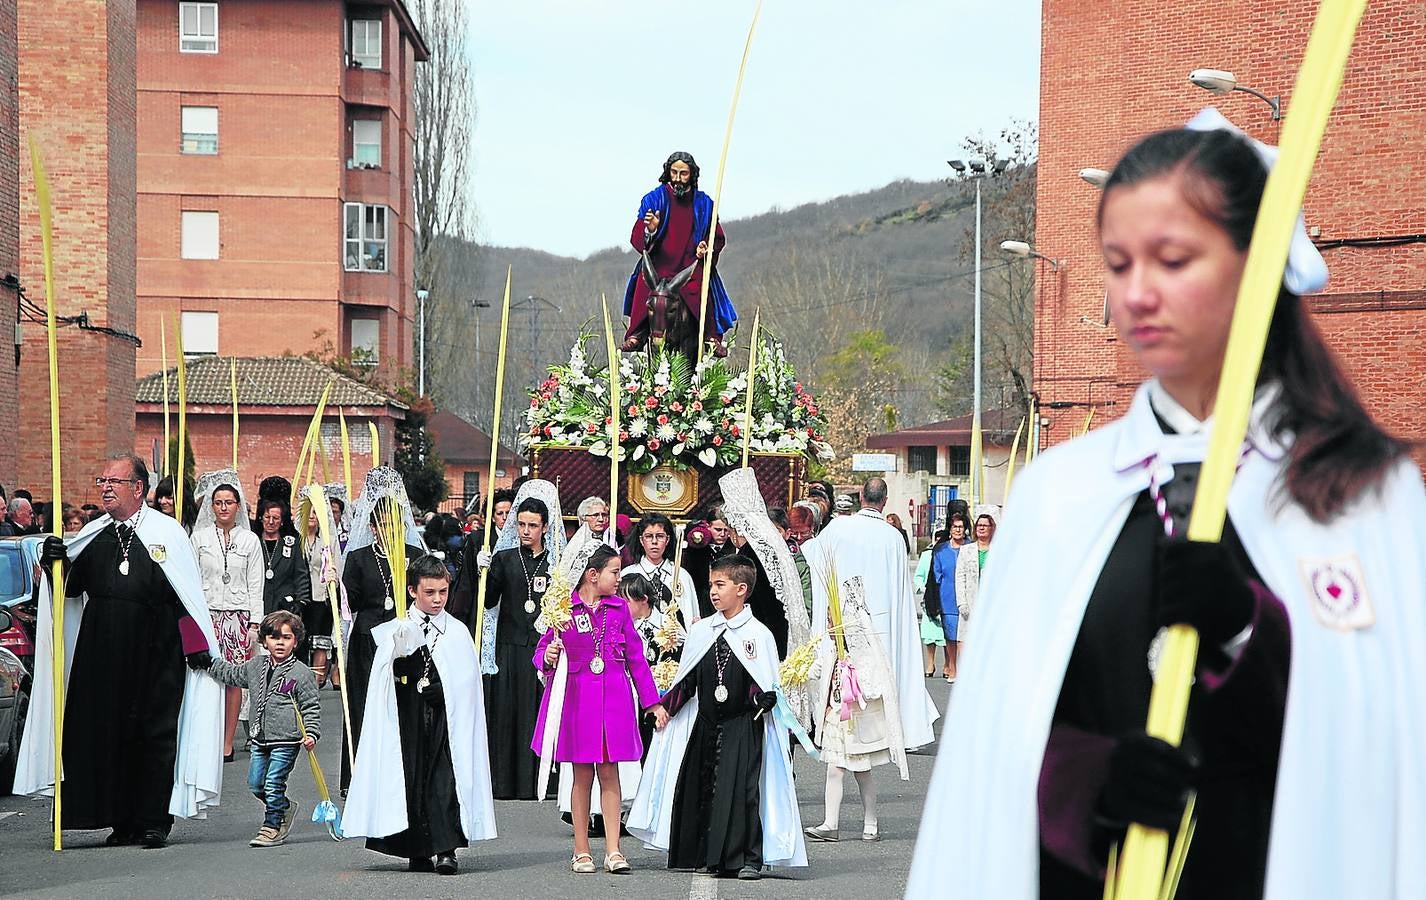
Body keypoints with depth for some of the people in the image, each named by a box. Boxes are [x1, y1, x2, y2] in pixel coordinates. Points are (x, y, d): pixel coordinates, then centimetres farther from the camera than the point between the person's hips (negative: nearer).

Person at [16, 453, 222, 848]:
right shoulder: (92, 535, 11)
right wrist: (56, 564, -4)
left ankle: (154, 820, 5)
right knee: (107, 734, 4)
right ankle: (123, 820, 12)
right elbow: (72, 587, 16)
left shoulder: (166, 532, -1)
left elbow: (189, 594, -1)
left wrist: (197, 645, -7)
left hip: (155, 653, -4)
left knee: (154, 735, -1)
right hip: (102, 653, 4)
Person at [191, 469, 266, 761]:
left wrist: (254, 624, 1)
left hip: (238, 615, 0)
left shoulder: (250, 540, 7)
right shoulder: (199, 537, 7)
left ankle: (227, 744, 2)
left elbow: (255, 585, 7)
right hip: (205, 614, 0)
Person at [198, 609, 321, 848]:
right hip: (260, 739, 6)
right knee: (256, 784, 9)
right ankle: (284, 808, 31)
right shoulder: (255, 667, 9)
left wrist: (311, 733, -15)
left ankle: (272, 826, 9)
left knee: (273, 784, -4)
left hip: (286, 740, -6)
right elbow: (231, 674, 26)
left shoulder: (301, 673, -7)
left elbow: (311, 707, -5)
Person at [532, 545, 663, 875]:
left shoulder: (619, 607, 8)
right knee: (582, 775, 3)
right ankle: (581, 851, 11)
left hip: (613, 698, 2)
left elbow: (636, 656, 11)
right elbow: (543, 650, 3)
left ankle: (613, 851, 4)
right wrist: (548, 658, -22)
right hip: (575, 696, -2)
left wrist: (652, 702, 10)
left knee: (610, 773, 2)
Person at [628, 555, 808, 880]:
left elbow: (768, 685, -3)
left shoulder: (758, 634, -3)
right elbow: (687, 679, 15)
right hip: (706, 724, 5)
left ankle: (749, 858, -1)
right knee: (700, 788, 5)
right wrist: (666, 706, 6)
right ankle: (708, 856, 16)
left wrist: (765, 701, -22)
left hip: (743, 728, -5)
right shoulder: (701, 631, 10)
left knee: (741, 789, -9)